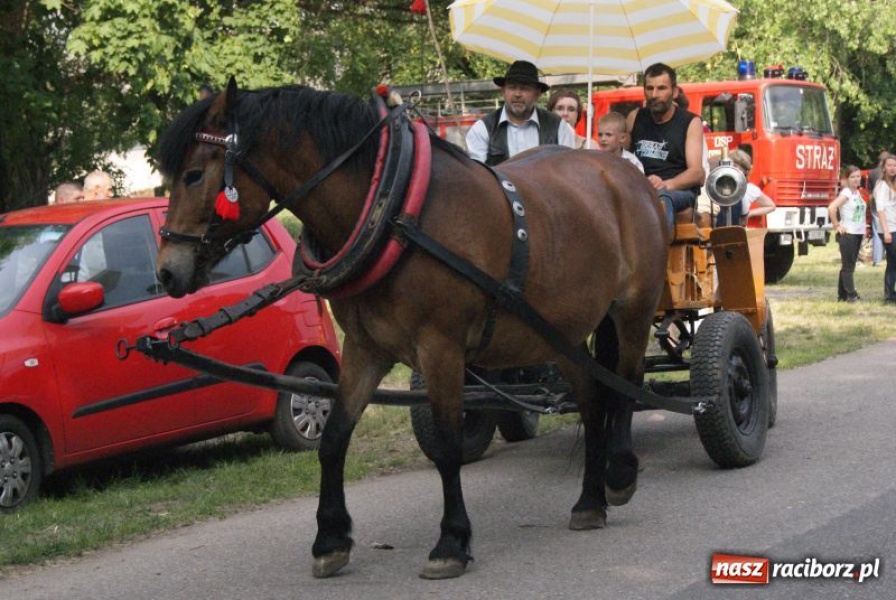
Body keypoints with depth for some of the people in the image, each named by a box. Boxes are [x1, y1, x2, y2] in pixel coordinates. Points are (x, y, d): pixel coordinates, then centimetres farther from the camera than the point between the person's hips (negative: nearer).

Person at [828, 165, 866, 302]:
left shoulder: (858, 193, 13)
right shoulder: (845, 193, -12)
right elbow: (831, 208, -25)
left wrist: (863, 231, 16)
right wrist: (837, 226, -18)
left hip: (858, 234, 8)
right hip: (847, 234, -8)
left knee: (849, 265, 11)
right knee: (848, 266, -6)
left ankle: (842, 295, 16)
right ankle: (851, 295, -6)